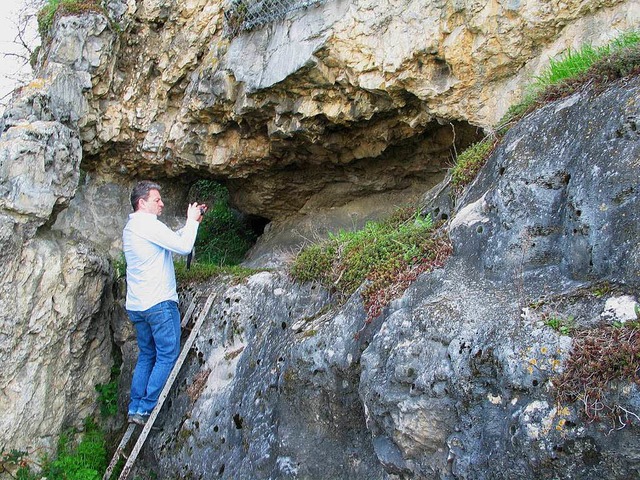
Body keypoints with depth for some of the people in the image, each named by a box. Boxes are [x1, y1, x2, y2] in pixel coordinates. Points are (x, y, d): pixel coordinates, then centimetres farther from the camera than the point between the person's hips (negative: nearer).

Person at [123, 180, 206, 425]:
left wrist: (191, 222, 14)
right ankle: (147, 409, 0)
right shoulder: (148, 224, -13)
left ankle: (135, 408, 15)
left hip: (136, 305, 9)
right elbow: (183, 246, -18)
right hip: (159, 303, -9)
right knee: (167, 356, -1)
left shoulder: (131, 228, 17)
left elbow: (172, 240, 21)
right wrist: (192, 221, -3)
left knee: (146, 355, 16)